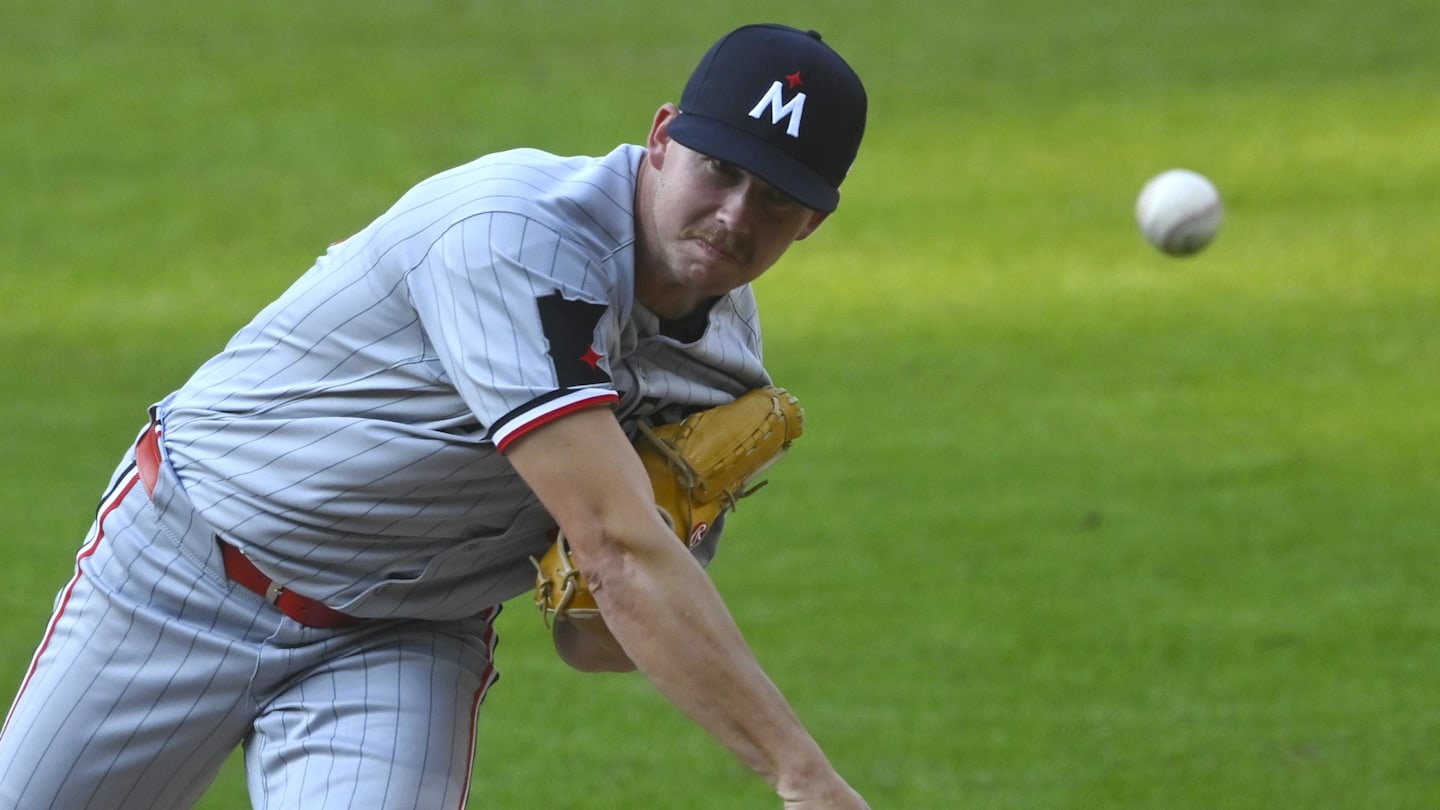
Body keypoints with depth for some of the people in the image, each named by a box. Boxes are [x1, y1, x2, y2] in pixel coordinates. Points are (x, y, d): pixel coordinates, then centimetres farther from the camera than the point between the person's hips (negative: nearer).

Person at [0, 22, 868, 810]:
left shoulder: (724, 360, -5)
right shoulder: (518, 233, -30)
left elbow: (594, 639, 4)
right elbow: (619, 549, -38)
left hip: (405, 647, 4)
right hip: (187, 579, -4)